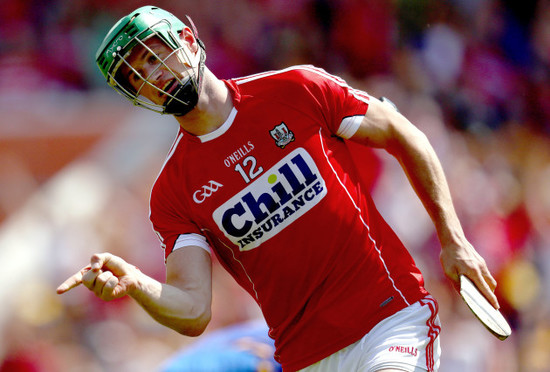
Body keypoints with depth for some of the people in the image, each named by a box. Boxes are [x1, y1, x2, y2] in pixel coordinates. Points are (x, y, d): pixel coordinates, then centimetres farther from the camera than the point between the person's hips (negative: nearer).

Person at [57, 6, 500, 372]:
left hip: (392, 312, -2)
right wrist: (134, 283, -27)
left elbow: (403, 136, 8)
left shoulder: (294, 91, -1)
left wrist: (453, 239, 3)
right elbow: (193, 313, -6)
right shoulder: (173, 194, 2)